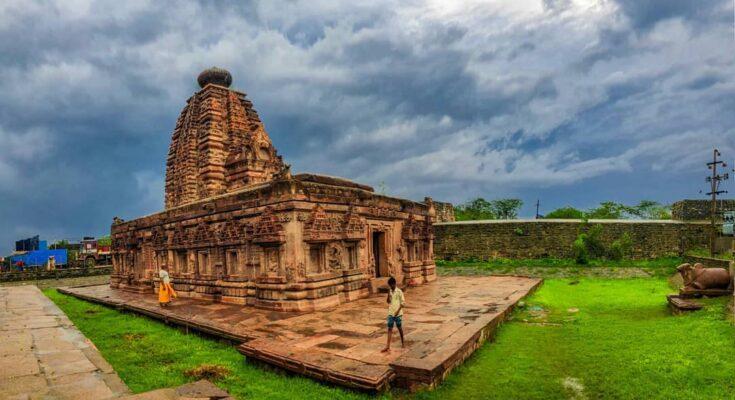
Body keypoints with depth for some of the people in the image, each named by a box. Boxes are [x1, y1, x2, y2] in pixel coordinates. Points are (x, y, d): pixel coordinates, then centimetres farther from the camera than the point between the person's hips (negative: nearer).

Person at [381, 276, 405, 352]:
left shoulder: (399, 291, -10)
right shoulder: (390, 292, 6)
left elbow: (403, 302, -10)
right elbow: (388, 301, 10)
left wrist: (398, 311, -17)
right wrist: (388, 295, -8)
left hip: (398, 313, -4)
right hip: (390, 313, 4)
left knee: (399, 328, 10)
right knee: (390, 329, 1)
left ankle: (402, 342, 29)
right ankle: (388, 346, -1)